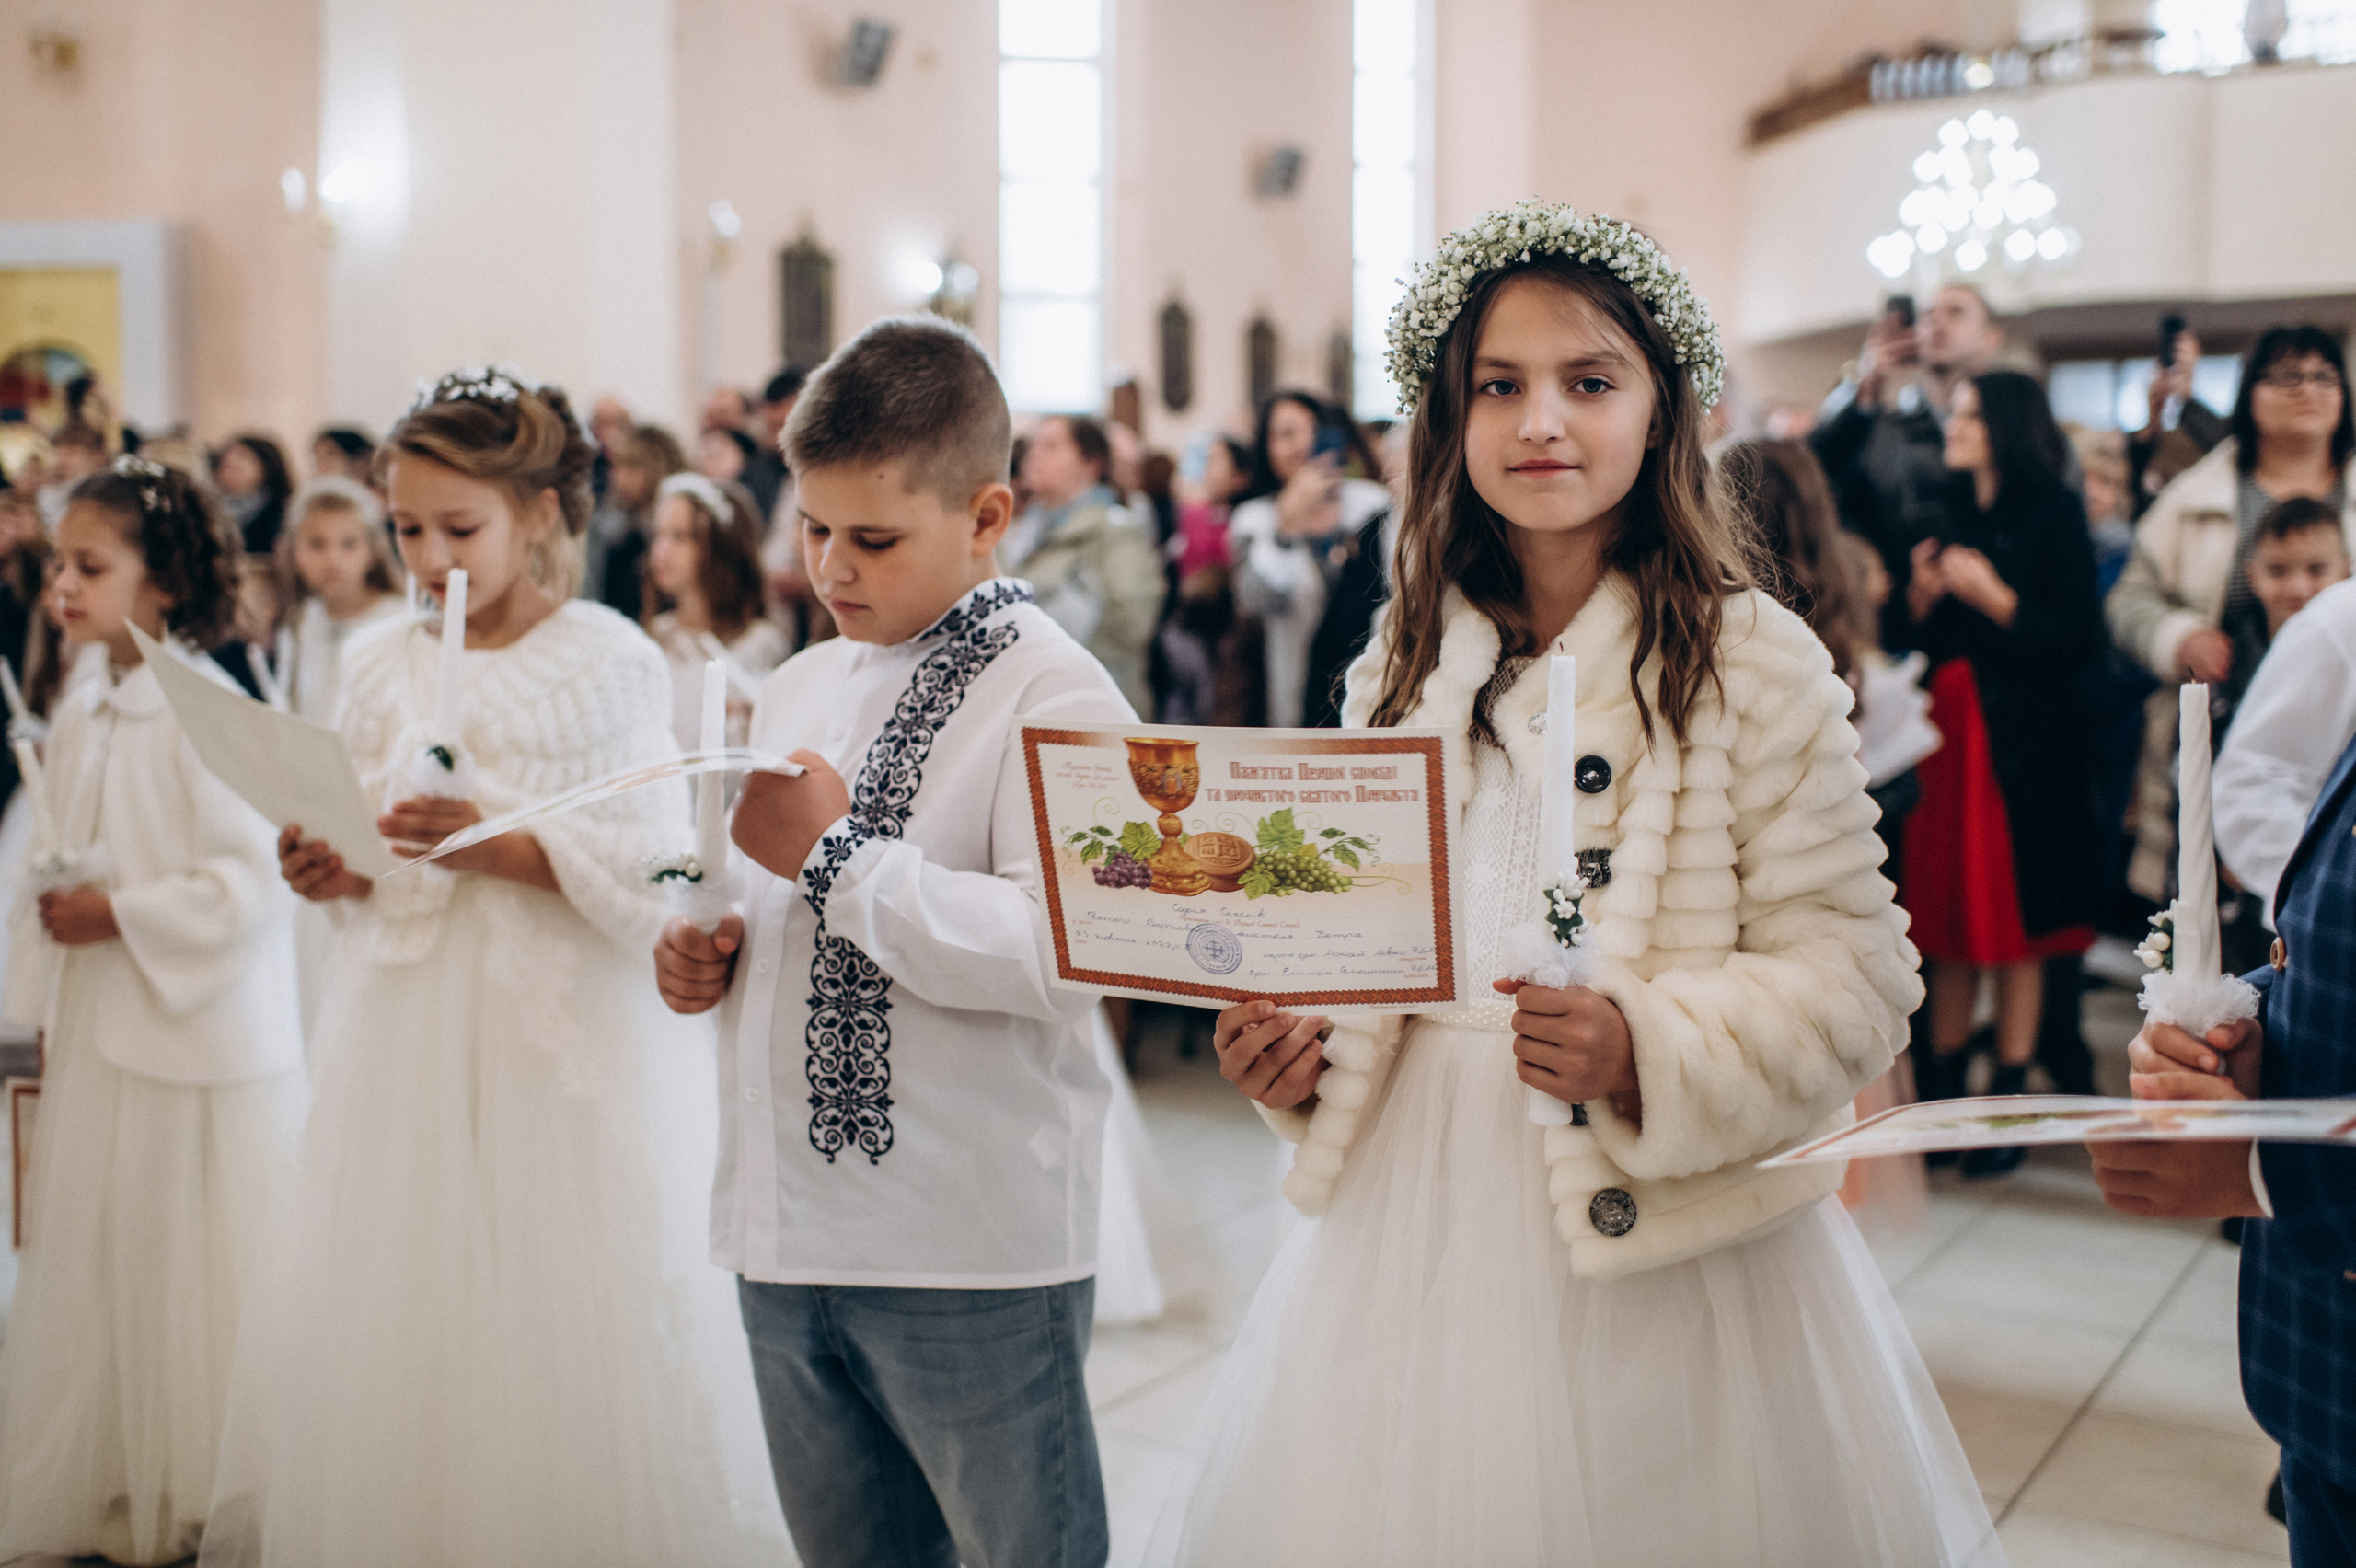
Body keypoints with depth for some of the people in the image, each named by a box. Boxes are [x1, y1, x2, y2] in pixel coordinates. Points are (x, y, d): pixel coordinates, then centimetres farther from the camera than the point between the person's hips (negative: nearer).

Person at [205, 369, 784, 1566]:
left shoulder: (606, 661, -4)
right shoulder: (380, 667, 11)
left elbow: (658, 860, -12)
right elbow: (361, 864, 16)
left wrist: (501, 846, -22)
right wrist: (330, 873, -5)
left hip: (565, 1035, -4)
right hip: (407, 1029, 5)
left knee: (562, 1335, -1)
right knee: (384, 1322, 7)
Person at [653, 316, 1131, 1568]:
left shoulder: (1050, 692, -12)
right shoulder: (798, 686, 14)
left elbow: (1062, 950, -26)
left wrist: (837, 854, -21)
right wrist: (705, 952, 4)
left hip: (971, 1250, -7)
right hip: (785, 1230, 8)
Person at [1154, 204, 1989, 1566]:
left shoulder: (1754, 663, -8)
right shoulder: (1406, 664, 7)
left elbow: (1857, 971, -10)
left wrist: (1647, 1054, -24)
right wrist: (1295, 1044, -3)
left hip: (1659, 1247, -4)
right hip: (1417, 1216, 4)